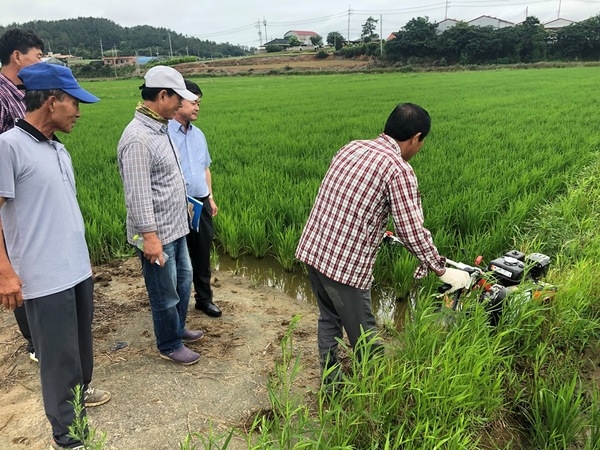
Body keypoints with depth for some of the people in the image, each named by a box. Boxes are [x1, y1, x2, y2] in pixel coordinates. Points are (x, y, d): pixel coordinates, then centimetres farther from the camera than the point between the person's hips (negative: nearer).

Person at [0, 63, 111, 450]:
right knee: (58, 354, 5)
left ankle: (81, 389, 46)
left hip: (78, 268, 7)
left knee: (81, 340, 22)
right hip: (45, 277, -7)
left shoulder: (58, 148, 10)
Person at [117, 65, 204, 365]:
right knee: (165, 293, 7)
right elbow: (138, 196, -25)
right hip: (158, 233, -10)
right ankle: (169, 346, 28)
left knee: (184, 279, 23)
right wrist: (150, 236, -24)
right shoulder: (138, 138, -22)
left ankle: (179, 329, 44)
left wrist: (183, 204, 22)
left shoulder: (160, 128, 8)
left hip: (175, 227, 10)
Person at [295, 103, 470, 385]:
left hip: (311, 248, 8)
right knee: (363, 334, 12)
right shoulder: (399, 170, -13)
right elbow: (412, 232, -14)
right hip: (344, 263, -8)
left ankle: (329, 382, 41)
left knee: (329, 319, 25)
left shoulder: (352, 147, 9)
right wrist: (441, 269, 1)